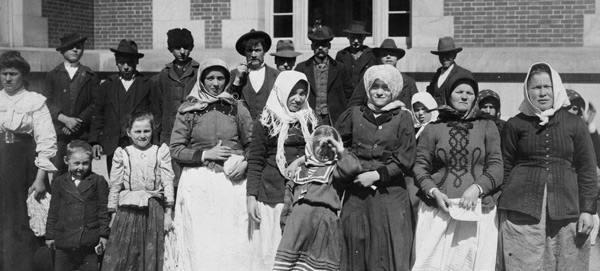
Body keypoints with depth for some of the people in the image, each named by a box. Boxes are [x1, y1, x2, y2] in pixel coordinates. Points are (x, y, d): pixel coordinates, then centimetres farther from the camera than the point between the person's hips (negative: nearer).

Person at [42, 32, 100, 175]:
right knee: (58, 173, -8)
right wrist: (65, 119, -11)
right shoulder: (52, 75, 13)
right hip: (58, 134, 0)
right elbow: (47, 102, 3)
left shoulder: (90, 76, 13)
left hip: (82, 134, 0)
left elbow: (95, 103, 4)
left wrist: (78, 121, -10)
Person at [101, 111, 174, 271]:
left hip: (154, 210, 0)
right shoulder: (122, 154, 5)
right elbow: (114, 186, 7)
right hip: (128, 210, 0)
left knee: (151, 257, 5)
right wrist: (113, 215, 5)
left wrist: (168, 214, -3)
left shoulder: (161, 152, 4)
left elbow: (168, 184, 2)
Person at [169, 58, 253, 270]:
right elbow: (175, 150, 3)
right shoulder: (188, 110, 5)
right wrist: (205, 154, -9)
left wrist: (245, 162, -7)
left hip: (232, 181, 1)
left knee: (234, 243, -1)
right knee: (201, 244, -2)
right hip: (198, 183, -1)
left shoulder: (236, 108, 9)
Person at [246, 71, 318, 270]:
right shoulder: (265, 123, 2)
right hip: (272, 195, -2)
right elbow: (255, 162, 1)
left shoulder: (310, 121, 11)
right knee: (271, 248, -1)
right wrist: (251, 196, -6)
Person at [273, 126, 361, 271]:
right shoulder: (302, 169, 22)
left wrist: (341, 150, -3)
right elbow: (290, 192, 25)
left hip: (324, 220, -3)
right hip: (298, 219, 4)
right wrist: (286, 219, 18)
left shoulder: (335, 168, 9)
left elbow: (352, 168, -13)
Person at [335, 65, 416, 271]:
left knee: (388, 252, -1)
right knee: (356, 251, 4)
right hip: (356, 194, 2)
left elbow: (405, 159, -3)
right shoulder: (354, 115, 8)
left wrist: (377, 175, -10)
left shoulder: (402, 118, 2)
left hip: (390, 194, -2)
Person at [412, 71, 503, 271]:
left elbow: (496, 167, 3)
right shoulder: (433, 129, 9)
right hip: (439, 212, 0)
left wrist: (477, 187, -13)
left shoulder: (487, 127, 10)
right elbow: (420, 166, 6)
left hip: (477, 212, 0)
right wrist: (434, 192, -10)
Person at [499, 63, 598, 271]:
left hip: (566, 209, 1)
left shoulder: (575, 125, 8)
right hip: (523, 208, -1)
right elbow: (505, 168, 9)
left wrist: (587, 209, 0)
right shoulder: (515, 125, 7)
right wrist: (502, 207, 5)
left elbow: (587, 170, 7)